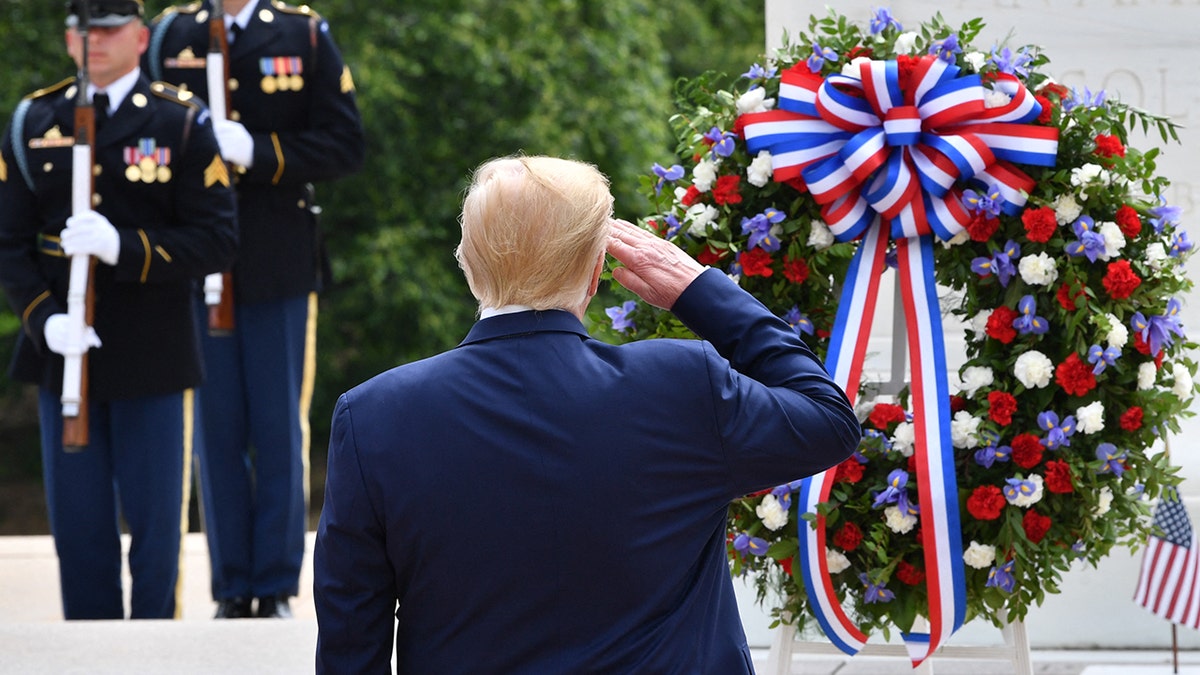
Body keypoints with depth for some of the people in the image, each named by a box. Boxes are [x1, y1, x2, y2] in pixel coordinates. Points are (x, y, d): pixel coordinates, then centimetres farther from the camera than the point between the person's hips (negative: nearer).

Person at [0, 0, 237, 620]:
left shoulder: (182, 123, -1)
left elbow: (216, 240, -7)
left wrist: (123, 247, -20)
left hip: (152, 356, -2)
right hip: (63, 354, 2)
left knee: (155, 520, 4)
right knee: (78, 522, 7)